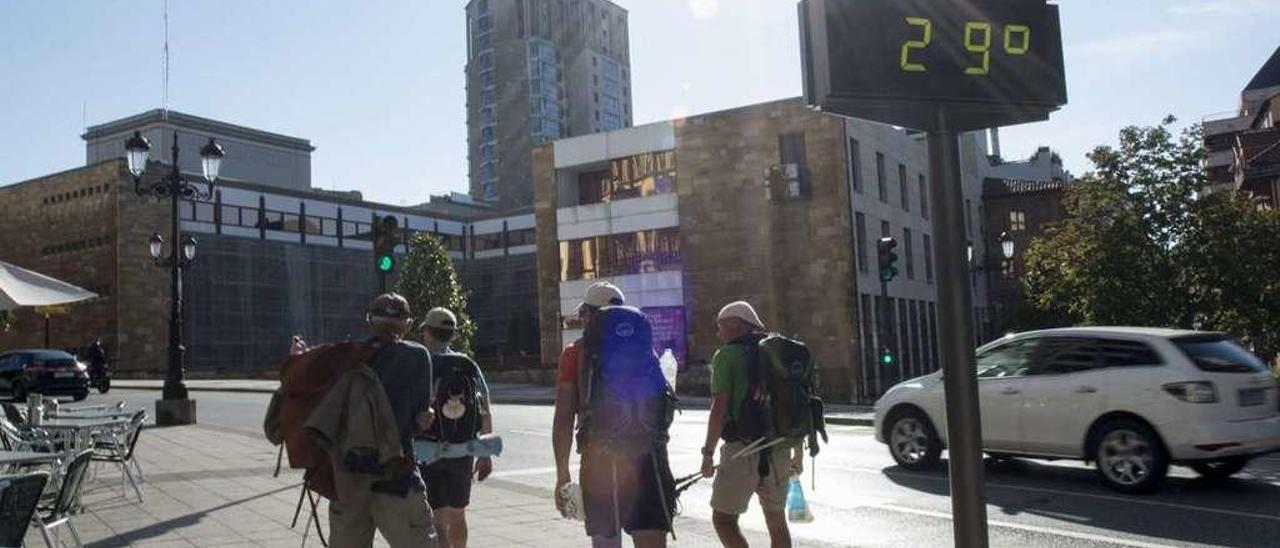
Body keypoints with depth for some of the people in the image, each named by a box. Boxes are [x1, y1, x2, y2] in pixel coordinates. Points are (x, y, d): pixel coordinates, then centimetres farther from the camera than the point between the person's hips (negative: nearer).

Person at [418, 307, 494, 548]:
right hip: (464, 452, 4)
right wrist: (485, 455, 8)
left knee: (437, 519, -4)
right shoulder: (469, 366, 4)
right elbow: (486, 413, 2)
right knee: (457, 513, 21)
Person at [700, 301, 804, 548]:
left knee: (723, 519, 3)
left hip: (742, 450, -6)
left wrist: (708, 453, -9)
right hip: (779, 451, 6)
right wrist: (798, 454, 21)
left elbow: (719, 408, -13)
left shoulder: (726, 355, -4)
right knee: (776, 521, 16)